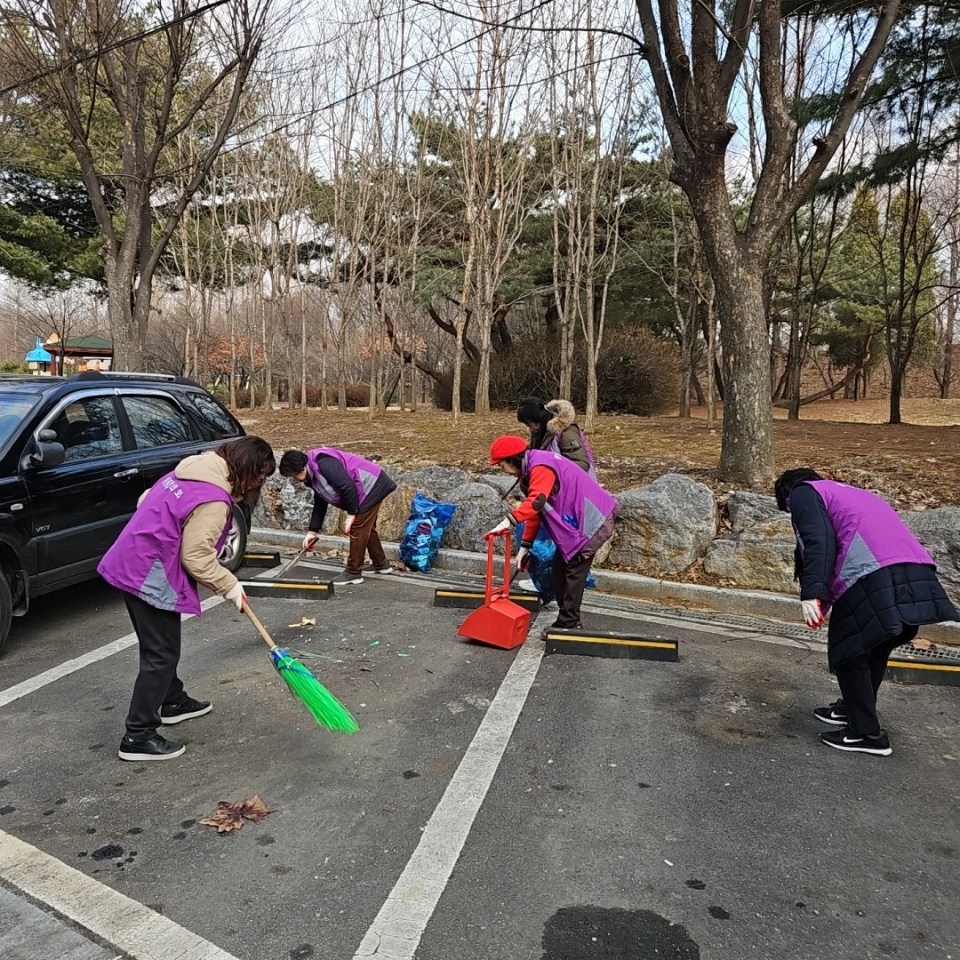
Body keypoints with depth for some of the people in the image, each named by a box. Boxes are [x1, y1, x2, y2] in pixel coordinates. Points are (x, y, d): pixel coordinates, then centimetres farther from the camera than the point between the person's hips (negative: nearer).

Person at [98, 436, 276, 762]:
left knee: (161, 645, 23)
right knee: (161, 654, -1)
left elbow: (147, 501, 16)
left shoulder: (192, 471, 7)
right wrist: (229, 586, -9)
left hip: (131, 564, 10)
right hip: (149, 575, -10)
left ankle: (173, 701, 40)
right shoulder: (214, 499, -21)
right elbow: (196, 558, -21)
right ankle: (138, 737, 6)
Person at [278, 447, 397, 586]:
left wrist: (351, 515, -19)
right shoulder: (314, 475, 10)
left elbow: (348, 487, -28)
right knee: (367, 529, 21)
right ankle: (381, 564, 35)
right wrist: (312, 531, 16)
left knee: (358, 530, -5)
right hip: (370, 489, 11)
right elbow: (320, 504, 17)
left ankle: (353, 573, 5)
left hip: (372, 487, -10)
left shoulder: (323, 463, -24)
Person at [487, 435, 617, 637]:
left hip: (591, 519, -11)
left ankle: (567, 625, -2)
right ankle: (568, 621, 19)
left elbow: (536, 501, -35)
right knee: (560, 567, 12)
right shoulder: (530, 471, 13)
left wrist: (509, 520, -42)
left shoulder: (540, 466, -20)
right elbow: (534, 510, 16)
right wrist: (525, 546, 13)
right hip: (576, 520, 11)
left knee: (574, 571, -8)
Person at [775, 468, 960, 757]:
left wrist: (811, 594, -13)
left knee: (849, 651, 8)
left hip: (873, 579, -8)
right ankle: (854, 709, 39)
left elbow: (819, 541, -7)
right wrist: (826, 600, 36)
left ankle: (867, 733, 15)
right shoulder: (847, 493, 36)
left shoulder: (803, 493, 12)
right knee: (876, 649, 23)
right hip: (917, 576, 8)